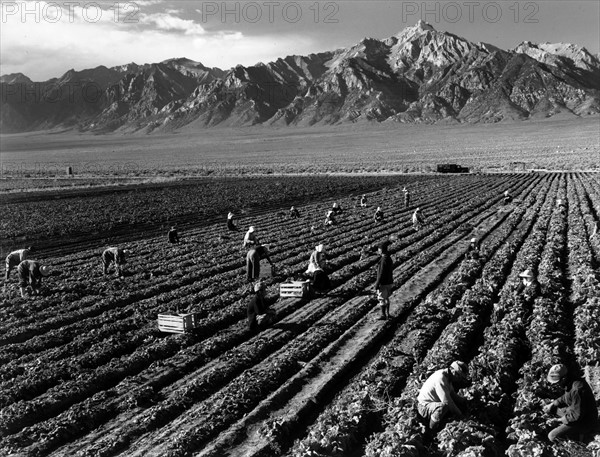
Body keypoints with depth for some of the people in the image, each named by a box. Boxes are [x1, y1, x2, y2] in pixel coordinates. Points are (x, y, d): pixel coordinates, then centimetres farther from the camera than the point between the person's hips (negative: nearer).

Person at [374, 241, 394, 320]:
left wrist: (377, 284, -19)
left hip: (383, 284, -9)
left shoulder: (384, 260, -23)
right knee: (386, 298, 18)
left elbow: (381, 274, -24)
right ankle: (387, 314, 25)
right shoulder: (389, 259, 8)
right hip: (389, 283, 9)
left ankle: (383, 315, 8)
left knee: (381, 299, 2)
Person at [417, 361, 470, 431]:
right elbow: (446, 401, -31)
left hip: (436, 403, 10)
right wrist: (459, 415, -19)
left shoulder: (447, 375, 0)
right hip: (424, 406, -10)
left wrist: (464, 401, 8)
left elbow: (452, 393, 16)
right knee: (444, 406, -38)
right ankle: (433, 429, -15)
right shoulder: (440, 378, -30)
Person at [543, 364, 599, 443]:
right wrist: (552, 404, 5)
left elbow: (577, 415, -29)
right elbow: (566, 398, 16)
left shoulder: (577, 389, -34)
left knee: (552, 436, -13)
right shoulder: (570, 382, -4)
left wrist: (560, 420, -15)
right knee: (548, 409, 15)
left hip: (585, 423, -10)